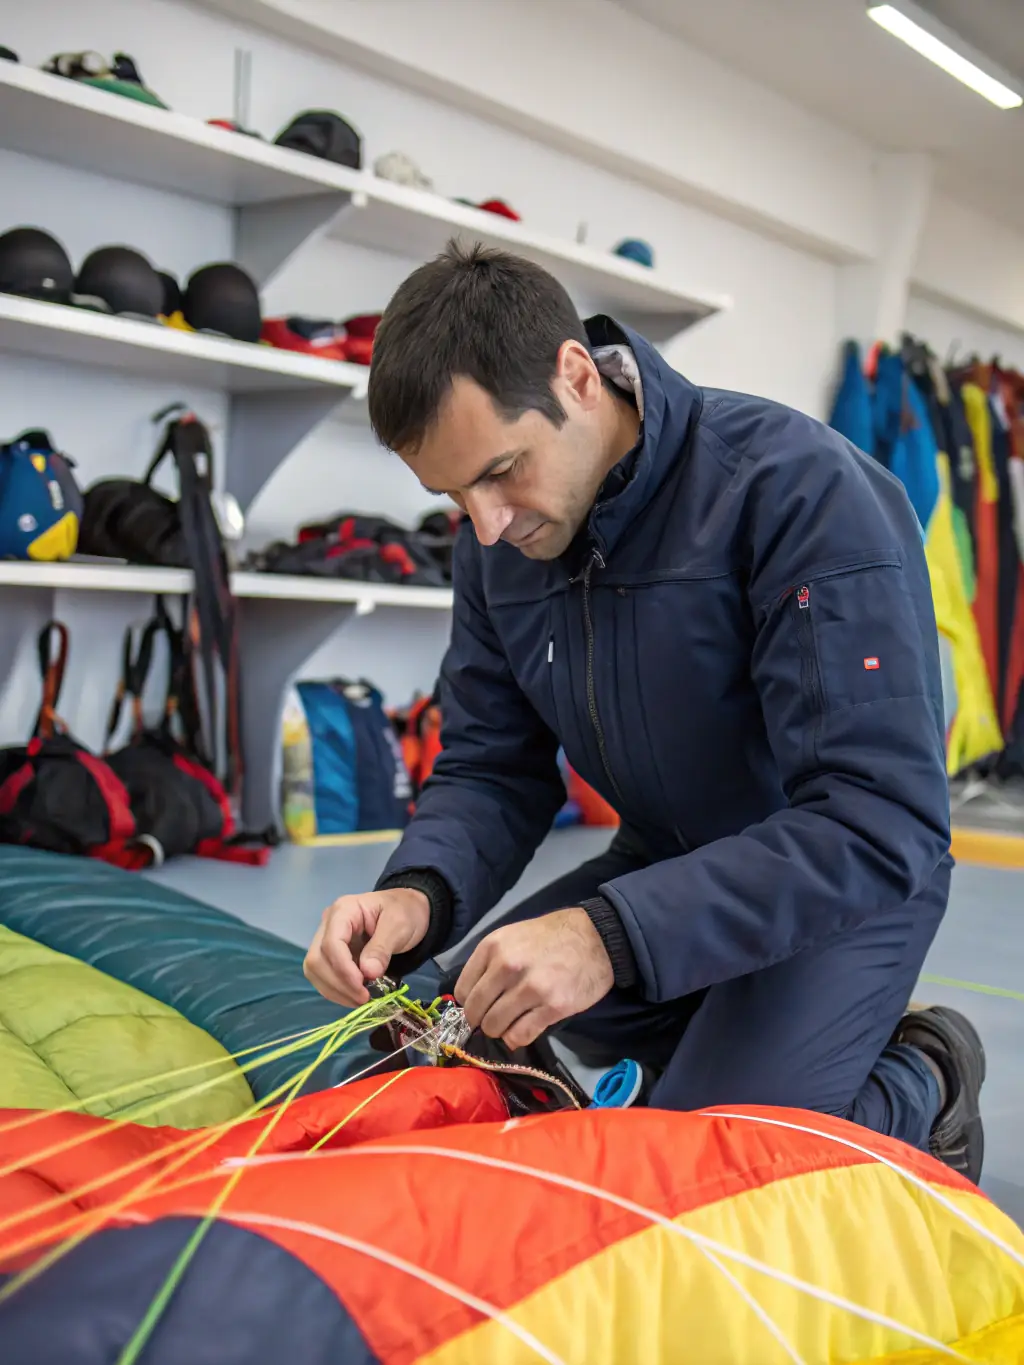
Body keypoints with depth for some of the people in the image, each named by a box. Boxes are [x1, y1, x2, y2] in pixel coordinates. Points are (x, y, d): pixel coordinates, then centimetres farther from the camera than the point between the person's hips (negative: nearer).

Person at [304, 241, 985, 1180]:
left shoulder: (805, 492, -28)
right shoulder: (500, 541, -6)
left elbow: (881, 827, -34)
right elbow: (492, 767, -1)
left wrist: (614, 935, -42)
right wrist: (420, 892, -24)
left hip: (850, 883, -6)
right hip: (672, 862, 7)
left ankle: (926, 1085, 11)